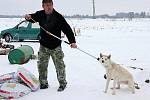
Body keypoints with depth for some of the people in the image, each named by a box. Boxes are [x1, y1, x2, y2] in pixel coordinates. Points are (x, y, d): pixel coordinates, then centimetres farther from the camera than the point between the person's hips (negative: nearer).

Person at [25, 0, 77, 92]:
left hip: (56, 46, -4)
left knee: (60, 66, 2)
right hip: (43, 46, 4)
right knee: (41, 65, 8)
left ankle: (62, 83, 18)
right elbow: (33, 17, 18)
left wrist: (72, 41, -25)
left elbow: (67, 29, -16)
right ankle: (43, 83, 23)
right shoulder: (40, 14, -2)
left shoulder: (58, 17, -13)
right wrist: (28, 17, -7)